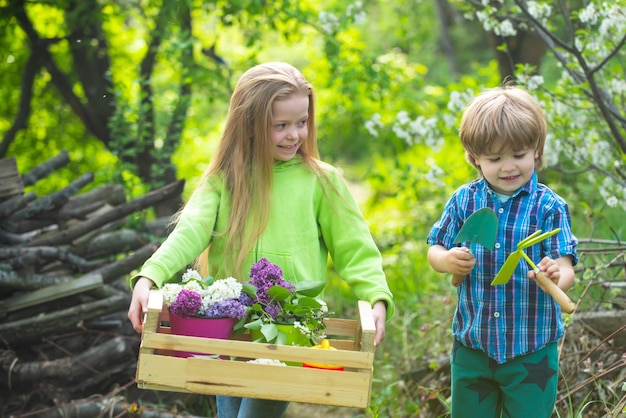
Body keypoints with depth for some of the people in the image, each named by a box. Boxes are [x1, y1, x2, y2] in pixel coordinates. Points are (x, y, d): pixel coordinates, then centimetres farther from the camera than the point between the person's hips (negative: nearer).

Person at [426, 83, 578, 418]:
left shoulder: (548, 207, -9)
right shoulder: (463, 201, 0)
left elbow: (566, 269, -14)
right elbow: (434, 251, 7)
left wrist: (557, 277, -38)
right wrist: (447, 260, -16)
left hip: (532, 352, -3)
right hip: (472, 347, 3)